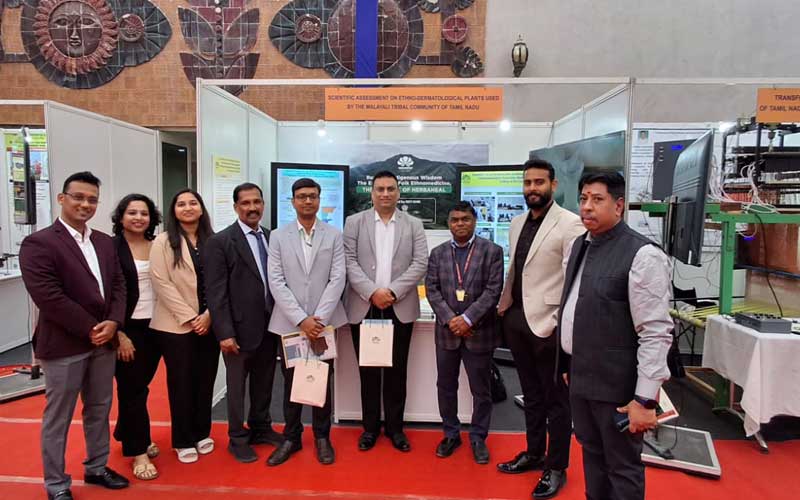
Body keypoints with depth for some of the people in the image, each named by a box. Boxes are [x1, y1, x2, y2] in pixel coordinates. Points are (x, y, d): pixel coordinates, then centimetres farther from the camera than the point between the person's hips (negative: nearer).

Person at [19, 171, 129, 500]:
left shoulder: (105, 242, 10)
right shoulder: (39, 243, -10)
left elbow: (118, 285, 7)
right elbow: (48, 297, -18)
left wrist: (113, 322, -9)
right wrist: (90, 329, -16)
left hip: (103, 341, 6)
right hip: (64, 345, -6)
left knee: (99, 410, 17)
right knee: (58, 417, 9)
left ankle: (96, 467, 35)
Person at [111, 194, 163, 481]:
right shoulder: (111, 247, -9)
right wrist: (118, 334, -14)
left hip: (155, 326, 5)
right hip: (127, 328, -4)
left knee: (140, 385, 17)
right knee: (133, 389, 4)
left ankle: (127, 435, 39)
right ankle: (138, 452, 16)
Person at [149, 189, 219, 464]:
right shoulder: (163, 241, -2)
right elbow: (161, 282, -9)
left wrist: (209, 315, -7)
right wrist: (189, 317, -13)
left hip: (209, 323, 3)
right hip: (176, 324, -3)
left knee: (205, 379, 10)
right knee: (181, 382, 6)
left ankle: (202, 433, 28)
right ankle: (183, 440, 21)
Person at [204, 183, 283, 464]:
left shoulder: (272, 238, 7)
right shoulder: (220, 242, -8)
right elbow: (215, 291, -11)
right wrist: (225, 333, -15)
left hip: (269, 326, 5)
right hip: (240, 328, -4)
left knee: (264, 383, 16)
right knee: (236, 385, 11)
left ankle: (261, 428, 35)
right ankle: (238, 438, 27)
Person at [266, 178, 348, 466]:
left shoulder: (334, 236, 3)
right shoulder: (279, 237, 3)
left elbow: (337, 279, -4)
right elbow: (276, 282, -4)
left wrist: (319, 318, -13)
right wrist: (302, 319, -12)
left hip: (324, 322, 0)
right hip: (289, 323, 1)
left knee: (322, 382, 10)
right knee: (291, 383, 11)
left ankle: (322, 437, 26)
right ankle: (291, 438, 26)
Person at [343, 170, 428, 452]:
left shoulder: (414, 225, 7)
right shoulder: (354, 222, 5)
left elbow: (420, 263, -2)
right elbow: (349, 262, -3)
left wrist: (392, 291, -13)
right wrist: (372, 292, -14)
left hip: (400, 308, 0)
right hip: (363, 307, 0)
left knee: (397, 370, 8)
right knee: (368, 370, 9)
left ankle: (395, 427, 22)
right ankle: (370, 426, 22)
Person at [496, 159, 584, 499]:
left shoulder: (569, 223, -11)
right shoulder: (517, 223, 11)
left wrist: (560, 324, -19)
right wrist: (503, 306, 11)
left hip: (547, 324, -6)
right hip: (516, 320, 7)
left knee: (555, 399, 9)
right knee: (531, 394, 20)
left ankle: (556, 467, 25)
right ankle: (534, 453, 36)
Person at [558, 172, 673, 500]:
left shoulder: (642, 255, -18)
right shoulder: (579, 245, 7)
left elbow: (656, 333, -19)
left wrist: (645, 399, -19)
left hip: (615, 382, -7)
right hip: (579, 375, 7)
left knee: (622, 467, 11)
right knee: (591, 454, 23)